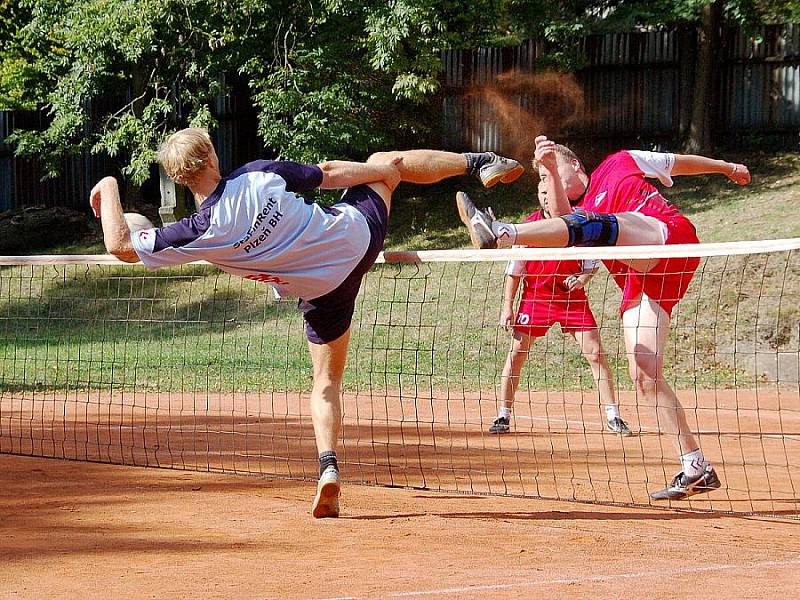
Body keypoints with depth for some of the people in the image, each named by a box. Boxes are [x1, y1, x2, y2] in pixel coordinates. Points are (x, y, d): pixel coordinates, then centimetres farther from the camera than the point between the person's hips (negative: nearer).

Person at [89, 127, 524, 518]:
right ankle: (479, 162, 37)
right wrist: (391, 167, 12)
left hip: (322, 289, -1)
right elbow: (331, 173, -4)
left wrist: (109, 189, 1)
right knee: (383, 161, 30)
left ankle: (328, 468, 0)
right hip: (356, 233, 1)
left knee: (326, 381, 18)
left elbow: (121, 246, -14)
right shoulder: (260, 175, -19)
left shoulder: (198, 234, -22)